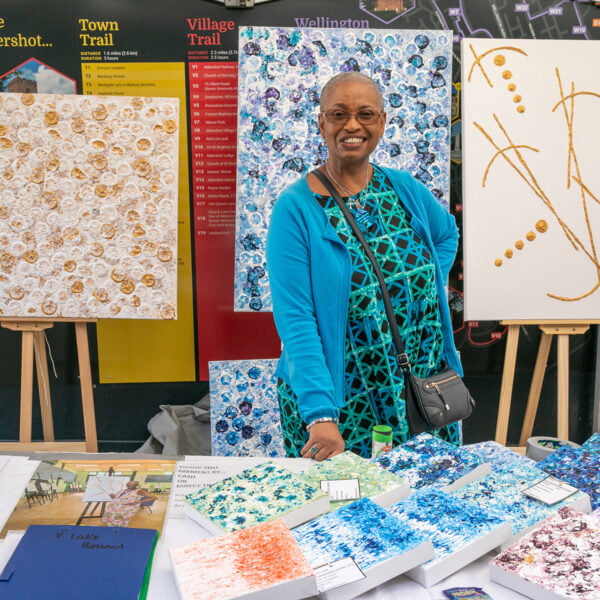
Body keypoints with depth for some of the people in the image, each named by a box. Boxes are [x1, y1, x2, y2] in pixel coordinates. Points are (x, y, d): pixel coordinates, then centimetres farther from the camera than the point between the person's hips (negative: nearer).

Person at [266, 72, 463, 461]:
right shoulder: (295, 208, -13)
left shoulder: (405, 189, 2)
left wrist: (430, 289, 6)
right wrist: (320, 415, -28)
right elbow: (295, 320, -19)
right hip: (338, 401, -4)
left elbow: (447, 233, 23)